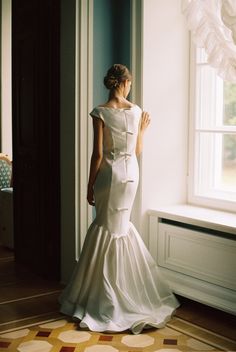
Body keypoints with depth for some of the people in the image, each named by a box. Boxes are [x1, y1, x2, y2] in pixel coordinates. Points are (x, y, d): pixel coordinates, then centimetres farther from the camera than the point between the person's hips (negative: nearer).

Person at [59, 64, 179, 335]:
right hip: (131, 173, 4)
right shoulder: (136, 111, 1)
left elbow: (98, 154, -11)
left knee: (107, 226, 6)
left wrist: (90, 186, -3)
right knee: (120, 224, 17)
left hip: (110, 173, -4)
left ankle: (108, 300, 13)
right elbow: (138, 150, 6)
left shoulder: (100, 112, -11)